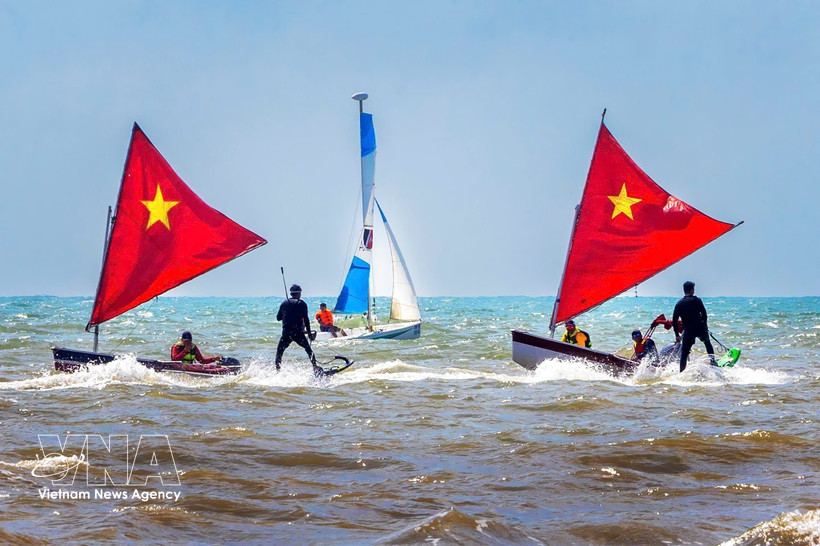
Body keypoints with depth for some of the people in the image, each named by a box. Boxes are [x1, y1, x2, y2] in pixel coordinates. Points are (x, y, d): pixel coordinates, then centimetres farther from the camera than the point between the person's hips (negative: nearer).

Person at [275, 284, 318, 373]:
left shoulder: (284, 303, 9)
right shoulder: (302, 304, 0)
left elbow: (278, 318, 15)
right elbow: (306, 319, -7)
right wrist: (309, 332, -1)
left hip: (286, 333, 2)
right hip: (298, 332, -2)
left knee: (279, 351, 13)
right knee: (308, 349, 13)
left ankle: (277, 369, 1)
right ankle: (315, 367, 6)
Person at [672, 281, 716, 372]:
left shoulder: (679, 304, 7)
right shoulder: (696, 300, -2)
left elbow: (674, 320, 7)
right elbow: (704, 314, -5)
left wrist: (677, 335, 13)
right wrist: (705, 325, 13)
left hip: (688, 330, 1)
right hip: (700, 328, -1)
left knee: (684, 353, 5)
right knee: (707, 343, 28)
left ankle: (682, 372, -3)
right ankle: (712, 361, 21)